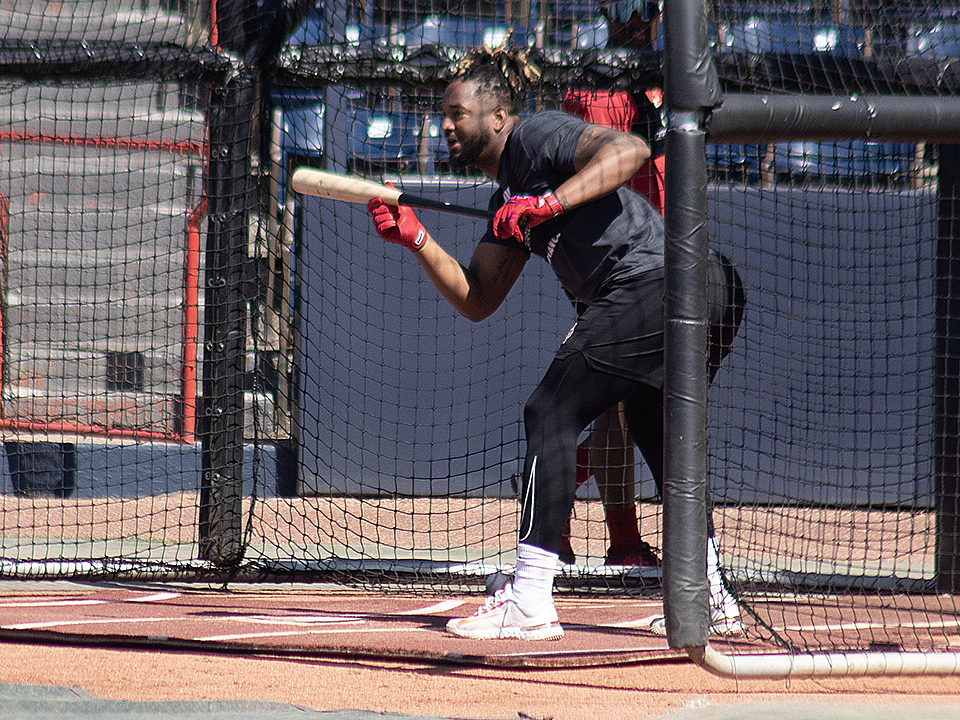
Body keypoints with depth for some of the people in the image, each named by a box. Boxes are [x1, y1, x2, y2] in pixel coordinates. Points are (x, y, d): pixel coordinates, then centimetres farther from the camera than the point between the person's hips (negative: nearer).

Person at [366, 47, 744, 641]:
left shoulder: (537, 135, -1)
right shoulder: (509, 201, 28)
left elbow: (630, 149, -18)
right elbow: (477, 301, 28)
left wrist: (549, 203, -25)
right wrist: (416, 239, 18)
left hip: (657, 279, -11)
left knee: (551, 414, -9)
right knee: (657, 435, 26)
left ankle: (530, 602, -14)